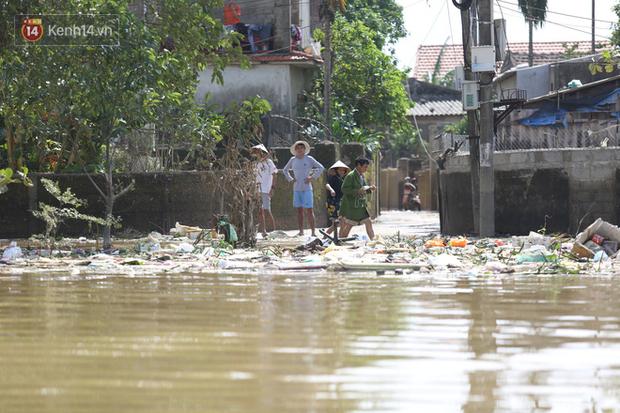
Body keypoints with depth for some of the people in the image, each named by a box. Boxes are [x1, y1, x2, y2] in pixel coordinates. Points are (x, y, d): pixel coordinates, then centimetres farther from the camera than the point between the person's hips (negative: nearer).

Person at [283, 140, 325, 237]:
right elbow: (285, 170, 26)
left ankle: (313, 231, -8)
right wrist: (290, 179, 11)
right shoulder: (292, 160, 10)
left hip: (307, 188, -4)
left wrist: (312, 177, -5)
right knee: (299, 210, 5)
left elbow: (321, 168, 2)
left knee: (309, 210, -8)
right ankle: (301, 231, 9)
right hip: (296, 188, 4)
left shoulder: (309, 159, 0)